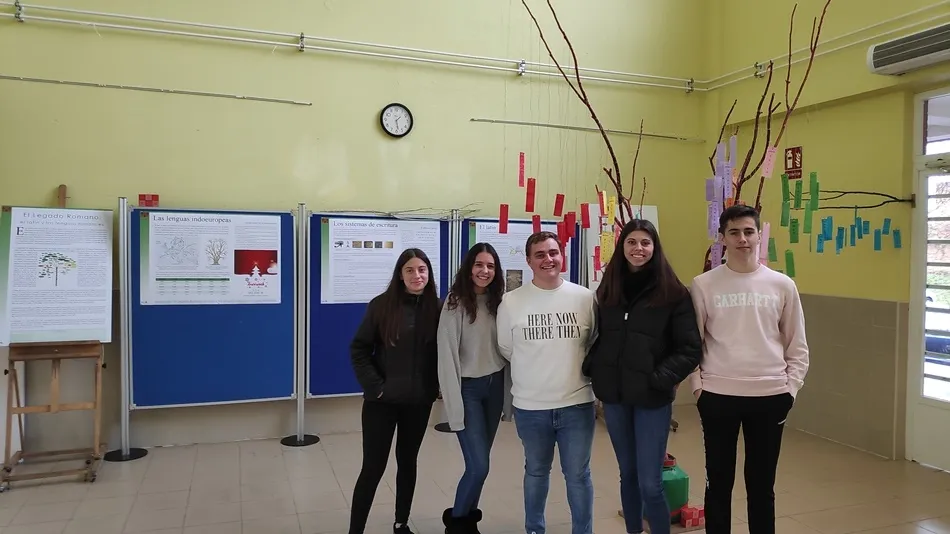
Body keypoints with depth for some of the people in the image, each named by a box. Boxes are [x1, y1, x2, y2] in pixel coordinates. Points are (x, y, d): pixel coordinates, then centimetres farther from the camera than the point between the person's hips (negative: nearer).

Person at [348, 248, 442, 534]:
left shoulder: (436, 308, -1)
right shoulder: (381, 305, -8)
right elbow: (358, 349, -7)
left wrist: (437, 385, -2)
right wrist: (374, 386, -12)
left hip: (419, 401, 3)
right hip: (382, 400, -3)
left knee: (408, 462, 16)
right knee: (373, 466, 0)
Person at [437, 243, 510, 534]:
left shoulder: (498, 301, 6)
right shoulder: (456, 302, -11)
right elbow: (447, 354, -14)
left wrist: (508, 389, 0)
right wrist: (453, 401, -16)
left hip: (495, 385, 5)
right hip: (469, 388, -5)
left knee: (478, 462, 10)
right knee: (478, 466, -7)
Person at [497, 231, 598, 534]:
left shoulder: (585, 298, -4)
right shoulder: (511, 302, -5)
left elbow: (595, 345, 7)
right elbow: (506, 349, 6)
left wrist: (574, 370, 5)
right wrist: (536, 373, 8)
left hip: (577, 404, 0)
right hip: (530, 407, 1)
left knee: (578, 475, 11)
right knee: (536, 472, 20)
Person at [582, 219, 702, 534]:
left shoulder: (673, 293, -6)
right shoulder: (607, 290, 6)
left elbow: (691, 349, -7)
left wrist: (660, 378, -15)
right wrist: (592, 368, 0)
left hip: (652, 398, -4)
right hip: (613, 396, 4)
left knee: (650, 483, -3)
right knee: (627, 475, 17)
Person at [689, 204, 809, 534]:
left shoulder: (782, 285, 2)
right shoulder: (703, 285, -2)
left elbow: (797, 347, 7)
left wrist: (790, 388, 0)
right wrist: (697, 386, -5)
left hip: (769, 396, 1)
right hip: (718, 395, -1)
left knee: (762, 485, 14)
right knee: (719, 482, 12)